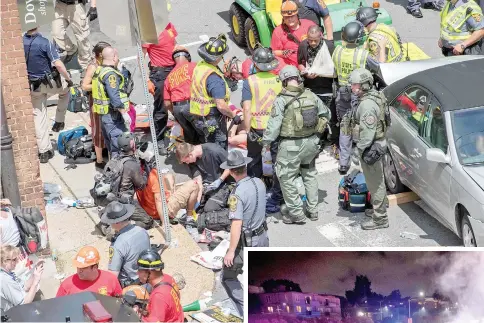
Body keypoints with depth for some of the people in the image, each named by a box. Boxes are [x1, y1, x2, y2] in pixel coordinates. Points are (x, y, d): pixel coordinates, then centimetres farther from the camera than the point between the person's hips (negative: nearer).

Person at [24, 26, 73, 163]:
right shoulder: (44, 43, -21)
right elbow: (58, 64, -23)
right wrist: (68, 79, -7)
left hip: (33, 85, 3)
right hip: (50, 82, -3)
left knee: (39, 115, 10)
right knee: (65, 90, 31)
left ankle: (44, 151, 11)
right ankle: (59, 122, 30)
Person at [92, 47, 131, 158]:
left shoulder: (98, 71, 12)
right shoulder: (110, 74, -18)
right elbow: (114, 97, -25)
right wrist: (124, 113, -21)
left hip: (103, 115, 10)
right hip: (113, 116, -10)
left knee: (111, 145, 17)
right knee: (119, 146, -9)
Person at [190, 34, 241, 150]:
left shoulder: (199, 66, -1)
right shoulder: (214, 78, -27)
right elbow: (221, 106, -27)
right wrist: (234, 116, -13)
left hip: (197, 117, 9)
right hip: (213, 122, -8)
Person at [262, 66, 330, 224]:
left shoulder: (281, 100, -15)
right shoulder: (311, 96, 0)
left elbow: (274, 125, -16)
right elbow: (326, 114, 12)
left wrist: (266, 142, -3)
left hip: (291, 145, -6)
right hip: (311, 142, 6)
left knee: (287, 178, 8)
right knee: (310, 174, 23)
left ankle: (296, 213, 11)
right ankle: (313, 210, 30)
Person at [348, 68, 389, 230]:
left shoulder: (367, 104, -25)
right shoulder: (375, 96, 9)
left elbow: (368, 131, -27)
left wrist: (362, 148, -18)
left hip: (370, 148, -11)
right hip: (378, 144, 11)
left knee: (375, 182, -2)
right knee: (376, 181, 23)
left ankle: (380, 218, 5)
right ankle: (380, 208, 38)